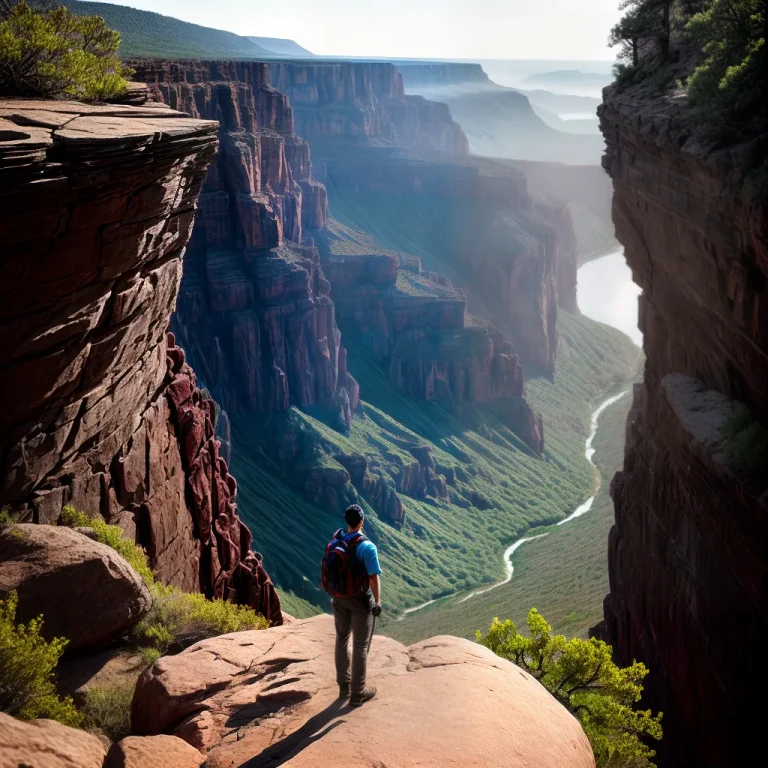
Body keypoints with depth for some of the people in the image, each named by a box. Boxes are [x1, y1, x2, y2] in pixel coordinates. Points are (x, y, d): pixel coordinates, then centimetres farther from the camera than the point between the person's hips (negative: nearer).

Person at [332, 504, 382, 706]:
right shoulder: (367, 547, -20)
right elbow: (374, 578, -22)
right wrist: (377, 601, -10)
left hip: (340, 598, 6)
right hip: (360, 599, -6)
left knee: (342, 640, 18)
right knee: (360, 646, 5)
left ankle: (344, 686, 30)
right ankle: (357, 693, 12)